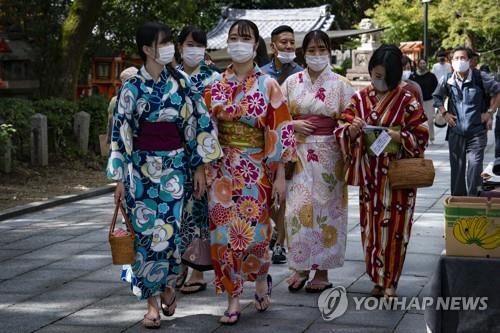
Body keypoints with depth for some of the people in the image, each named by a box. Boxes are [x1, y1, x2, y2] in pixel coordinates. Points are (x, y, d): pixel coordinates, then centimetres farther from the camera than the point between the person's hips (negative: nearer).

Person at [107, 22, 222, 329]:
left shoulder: (181, 82, 3)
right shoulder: (132, 88, -1)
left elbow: (199, 122, 4)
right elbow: (120, 133, 0)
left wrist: (200, 166, 1)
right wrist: (120, 179, -3)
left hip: (175, 165, 1)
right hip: (141, 167, 0)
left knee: (167, 231, -3)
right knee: (146, 232, -1)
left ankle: (168, 286, 24)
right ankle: (153, 301, 9)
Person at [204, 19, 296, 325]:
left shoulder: (268, 85, -2)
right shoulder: (215, 85, 6)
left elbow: (280, 132, -4)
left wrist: (280, 175, -8)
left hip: (256, 169, -3)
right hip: (222, 168, 3)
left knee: (254, 232, -3)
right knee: (225, 233, 0)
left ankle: (261, 277, 29)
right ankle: (233, 300, 11)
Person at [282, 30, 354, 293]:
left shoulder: (340, 84, 2)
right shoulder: (292, 82, 7)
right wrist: (293, 125, -8)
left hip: (328, 154, -1)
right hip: (299, 152, 2)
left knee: (326, 209, 2)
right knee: (297, 208, -3)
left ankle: (322, 270, 11)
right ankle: (300, 267, 9)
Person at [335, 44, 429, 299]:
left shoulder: (407, 100, -5)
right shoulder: (360, 98, 4)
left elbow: (421, 136, -5)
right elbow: (341, 132, 2)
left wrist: (399, 137, -22)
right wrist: (351, 130, -19)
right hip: (369, 173, 3)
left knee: (394, 226, 0)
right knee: (371, 226, 8)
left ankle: (390, 282, 10)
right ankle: (377, 279, 22)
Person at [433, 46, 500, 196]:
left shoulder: (480, 78, -7)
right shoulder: (447, 80, 1)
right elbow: (437, 97, 19)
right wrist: (444, 113, 6)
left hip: (477, 131, -3)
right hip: (456, 131, 3)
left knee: (474, 165, -8)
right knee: (457, 167, 9)